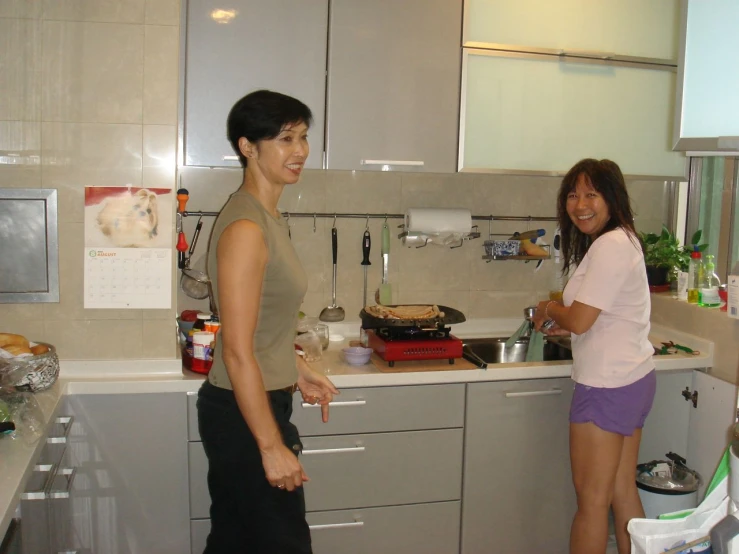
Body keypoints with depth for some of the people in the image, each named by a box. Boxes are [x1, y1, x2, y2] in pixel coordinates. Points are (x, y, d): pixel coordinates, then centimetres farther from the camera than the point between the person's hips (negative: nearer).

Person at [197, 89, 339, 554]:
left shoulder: (269, 217, 8)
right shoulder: (245, 229, -22)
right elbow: (238, 352, -24)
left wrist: (298, 371, 18)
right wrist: (271, 446, -21)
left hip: (252, 403, 9)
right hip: (243, 413, -9)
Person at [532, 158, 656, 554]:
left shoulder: (609, 246, -19)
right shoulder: (622, 240, 13)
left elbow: (579, 320, -20)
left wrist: (548, 309, -1)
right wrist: (565, 324, 11)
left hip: (607, 386, -10)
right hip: (633, 378, 10)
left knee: (591, 499, 2)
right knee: (623, 492, 17)